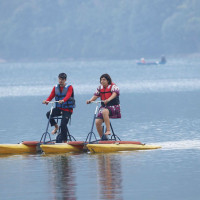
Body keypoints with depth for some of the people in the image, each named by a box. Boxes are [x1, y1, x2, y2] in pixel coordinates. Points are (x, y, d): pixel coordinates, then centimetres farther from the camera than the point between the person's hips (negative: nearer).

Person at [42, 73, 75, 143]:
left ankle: (64, 140, -4)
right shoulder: (56, 87, 8)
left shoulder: (69, 87, -6)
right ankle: (56, 127, 2)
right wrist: (47, 101, -26)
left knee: (63, 125, -18)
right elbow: (51, 96, -3)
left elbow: (68, 96, -25)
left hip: (67, 109, -5)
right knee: (48, 114, -21)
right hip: (59, 108, 5)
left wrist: (63, 100, -47)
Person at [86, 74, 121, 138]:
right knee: (97, 122, -11)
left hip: (113, 106, -6)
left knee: (104, 111, -39)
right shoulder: (100, 88, 12)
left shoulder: (113, 86, -7)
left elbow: (114, 94, -25)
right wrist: (90, 100, -15)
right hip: (104, 106, 6)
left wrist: (108, 100, -44)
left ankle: (108, 130, -36)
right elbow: (96, 95, 7)